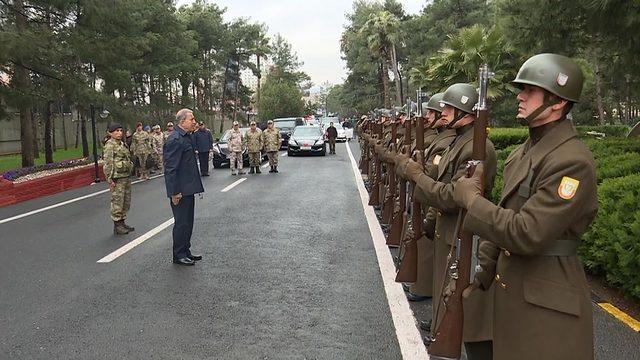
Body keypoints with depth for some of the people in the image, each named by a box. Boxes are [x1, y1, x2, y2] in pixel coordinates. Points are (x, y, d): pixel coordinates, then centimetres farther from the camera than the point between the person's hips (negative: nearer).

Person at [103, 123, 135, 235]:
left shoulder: (122, 144, 14)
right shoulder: (110, 145, -11)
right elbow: (108, 163, -15)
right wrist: (110, 180, -18)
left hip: (126, 176, 8)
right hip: (117, 178, -8)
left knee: (126, 202, 13)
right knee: (117, 203, -2)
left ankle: (122, 223, 24)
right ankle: (117, 227, 7)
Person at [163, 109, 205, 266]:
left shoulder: (186, 137, 13)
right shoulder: (174, 140, -19)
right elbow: (170, 168, -22)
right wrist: (174, 192, -22)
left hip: (188, 188, 10)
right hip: (180, 191, -10)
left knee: (187, 222, 17)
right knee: (181, 223, 1)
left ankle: (185, 252, 28)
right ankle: (179, 255, 13)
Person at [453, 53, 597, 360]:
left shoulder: (573, 161, -21)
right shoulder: (525, 151, 8)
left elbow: (526, 234, -27)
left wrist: (470, 198, -17)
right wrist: (483, 269, 10)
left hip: (547, 299, -8)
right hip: (509, 285, 8)